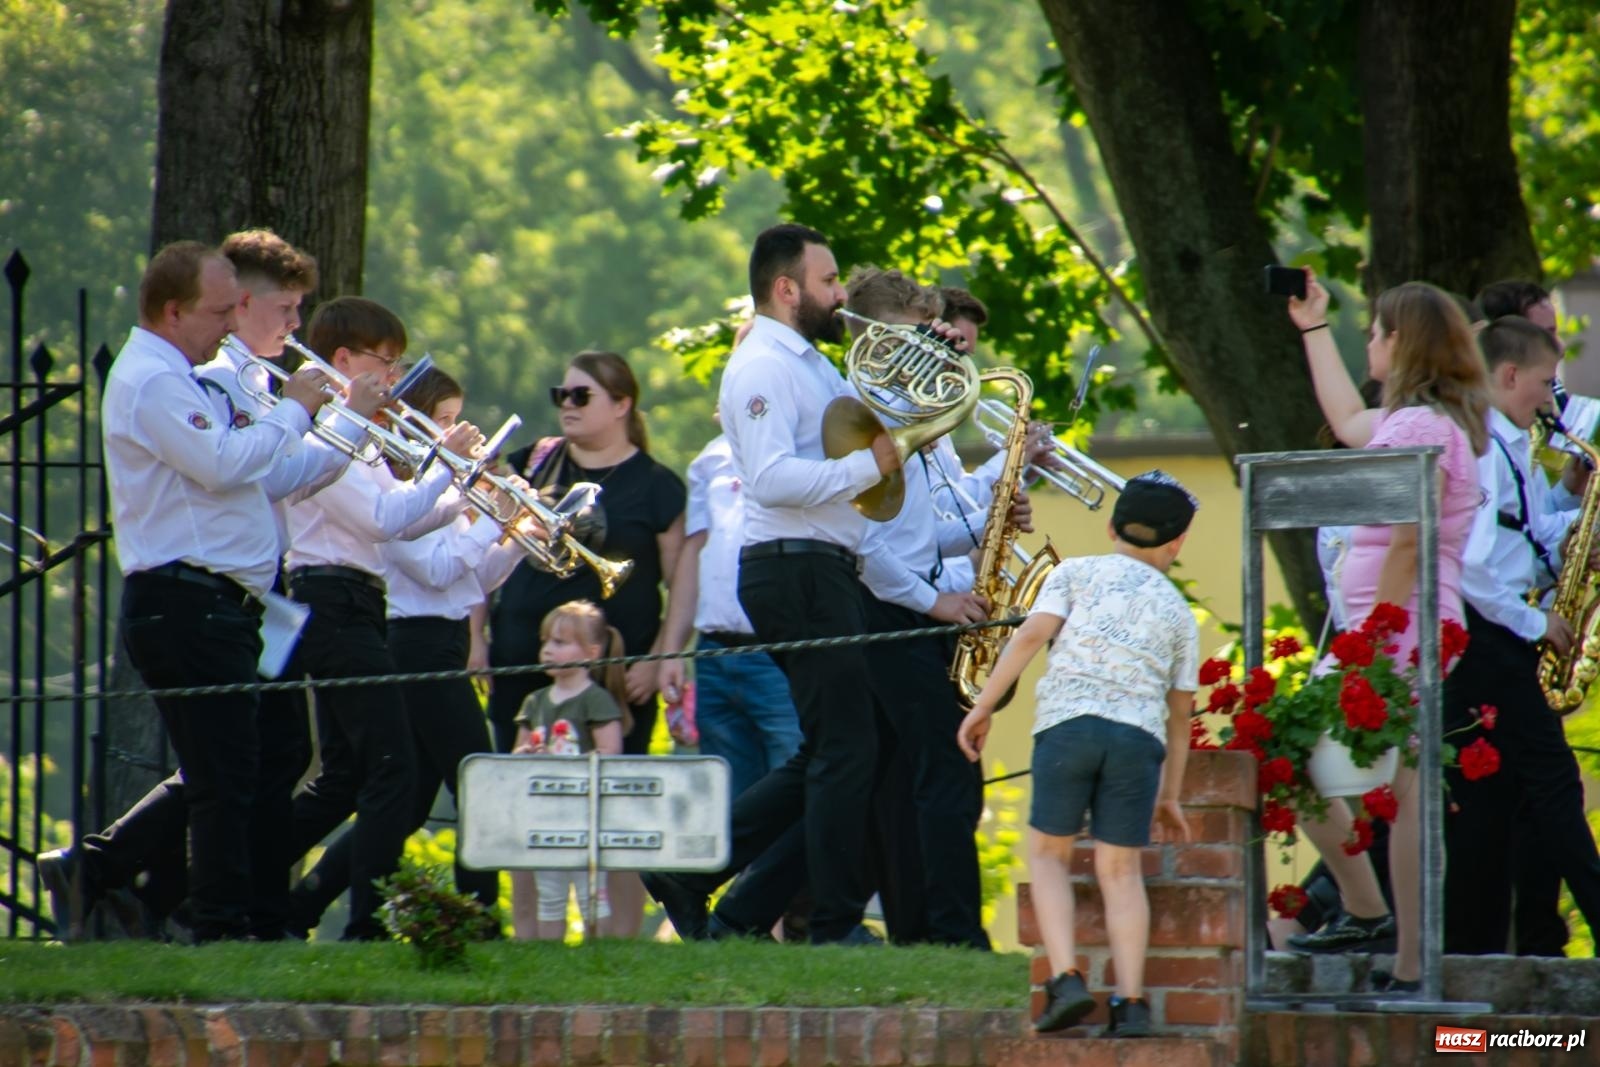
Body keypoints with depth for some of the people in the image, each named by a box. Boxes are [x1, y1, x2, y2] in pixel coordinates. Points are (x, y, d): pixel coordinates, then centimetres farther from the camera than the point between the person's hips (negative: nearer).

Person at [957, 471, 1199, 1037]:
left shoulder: (1077, 573, 14)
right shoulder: (1177, 611, 21)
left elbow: (1031, 635, -1)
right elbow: (1180, 712, 23)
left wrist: (983, 706, 1)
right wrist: (1170, 795, 30)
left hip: (1067, 723, -2)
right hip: (1139, 736, 2)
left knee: (1049, 852, 12)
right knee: (1120, 869, 9)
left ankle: (1065, 978, -4)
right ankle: (1130, 1002, -2)